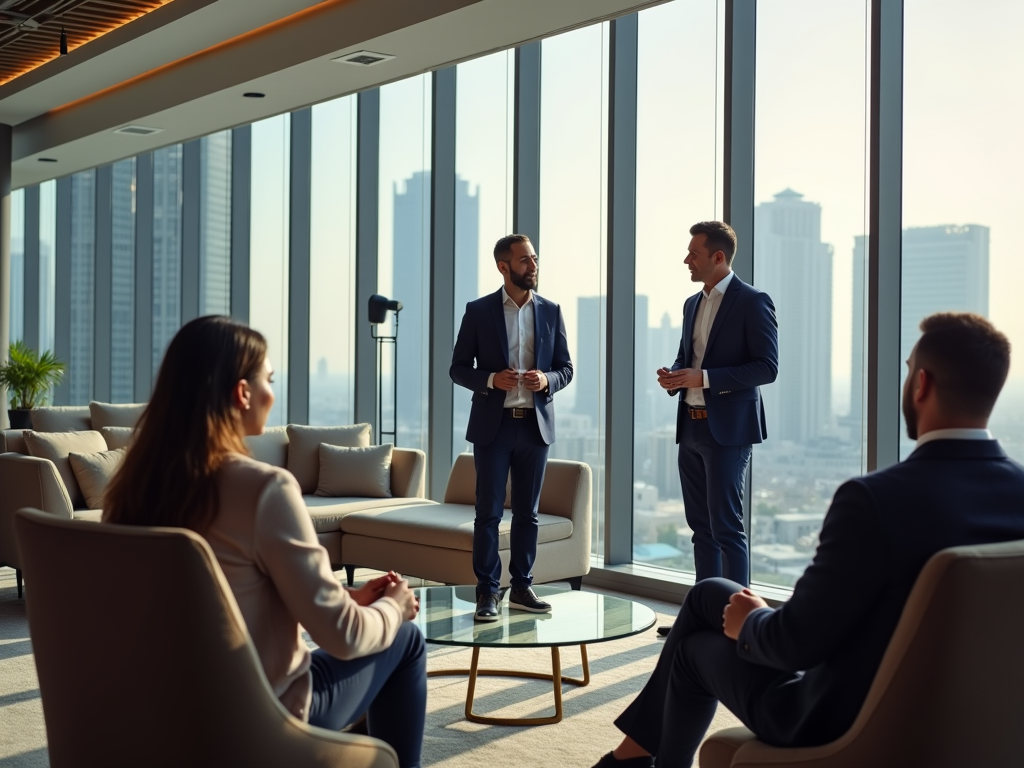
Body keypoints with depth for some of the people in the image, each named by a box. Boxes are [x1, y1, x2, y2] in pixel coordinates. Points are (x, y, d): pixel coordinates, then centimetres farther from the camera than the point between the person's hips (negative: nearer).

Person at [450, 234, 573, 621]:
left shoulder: (551, 311, 6)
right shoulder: (478, 311, -1)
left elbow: (565, 367, 9)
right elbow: (458, 368, 1)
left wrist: (546, 380, -12)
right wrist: (491, 379, -17)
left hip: (536, 425, 3)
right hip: (493, 425, -2)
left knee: (527, 513, 8)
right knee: (489, 512, 0)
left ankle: (521, 587, 17)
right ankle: (487, 591, 6)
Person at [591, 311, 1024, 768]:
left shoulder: (875, 498, -30)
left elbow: (797, 641, -23)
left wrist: (748, 623, 0)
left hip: (842, 723, -6)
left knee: (697, 648, 23)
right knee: (710, 594, 22)